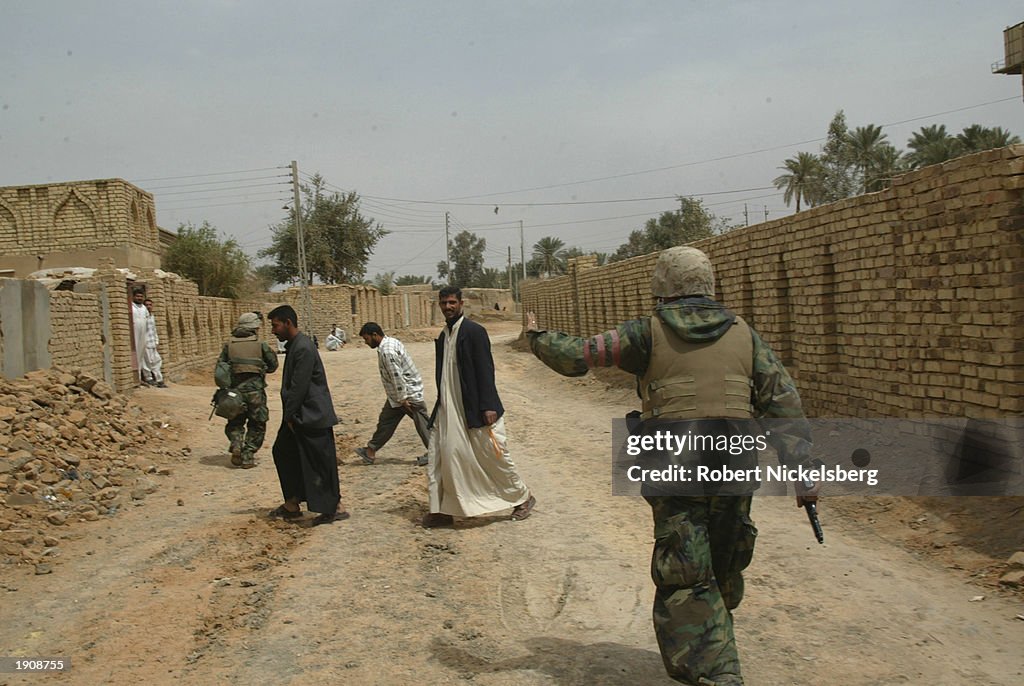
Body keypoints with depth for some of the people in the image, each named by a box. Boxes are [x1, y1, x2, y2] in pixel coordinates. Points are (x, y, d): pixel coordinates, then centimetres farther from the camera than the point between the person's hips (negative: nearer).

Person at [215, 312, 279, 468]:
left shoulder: (229, 345, 3)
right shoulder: (260, 344, -4)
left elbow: (220, 368, 3)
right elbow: (273, 365, 4)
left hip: (235, 390, 2)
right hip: (255, 390, -2)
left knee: (235, 422, 19)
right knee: (256, 425, 10)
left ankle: (236, 444, -5)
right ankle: (248, 457, 5)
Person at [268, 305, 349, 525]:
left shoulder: (303, 348, -20)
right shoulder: (293, 346, 12)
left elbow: (299, 386, -21)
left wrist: (289, 416, -14)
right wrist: (289, 416, 13)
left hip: (313, 416, -11)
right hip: (299, 416, 11)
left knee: (320, 462, -3)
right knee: (283, 452, 15)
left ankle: (336, 508, 8)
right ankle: (292, 504, 24)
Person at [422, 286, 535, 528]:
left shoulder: (474, 331, -11)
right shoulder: (442, 336, 12)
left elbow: (485, 370, -15)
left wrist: (488, 406, -19)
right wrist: (441, 405, 19)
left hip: (475, 408, -7)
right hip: (449, 408, 7)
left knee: (493, 455, 3)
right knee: (437, 456, 2)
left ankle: (522, 498, 23)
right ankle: (441, 510, 12)